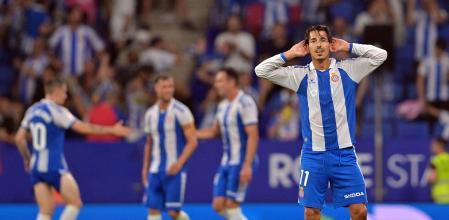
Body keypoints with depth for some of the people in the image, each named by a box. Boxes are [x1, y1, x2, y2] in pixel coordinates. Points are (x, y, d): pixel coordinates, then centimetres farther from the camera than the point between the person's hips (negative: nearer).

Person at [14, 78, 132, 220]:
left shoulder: (32, 111, 12)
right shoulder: (56, 111, -8)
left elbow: (19, 138, 13)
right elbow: (82, 127, -13)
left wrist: (27, 159, 27)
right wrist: (111, 130, -9)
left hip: (36, 167, 7)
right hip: (54, 166, -7)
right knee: (75, 203, -2)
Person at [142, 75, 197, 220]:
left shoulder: (181, 111, -7)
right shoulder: (150, 114, 9)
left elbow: (192, 142, -9)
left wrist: (179, 163, -20)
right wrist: (145, 167, 14)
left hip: (175, 170, -5)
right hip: (155, 170, 5)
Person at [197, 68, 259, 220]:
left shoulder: (245, 103, -14)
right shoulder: (223, 106, 12)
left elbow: (253, 136, -19)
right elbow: (214, 132, 23)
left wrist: (247, 166, -24)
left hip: (241, 162, -8)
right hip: (226, 162, 8)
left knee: (231, 206, -9)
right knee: (219, 205, 3)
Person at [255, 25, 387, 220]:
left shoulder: (347, 70, 3)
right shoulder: (300, 75, 4)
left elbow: (380, 55, 1)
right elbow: (261, 70, 3)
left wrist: (348, 47, 1)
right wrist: (289, 54, 2)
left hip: (344, 154, 0)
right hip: (313, 156, 0)